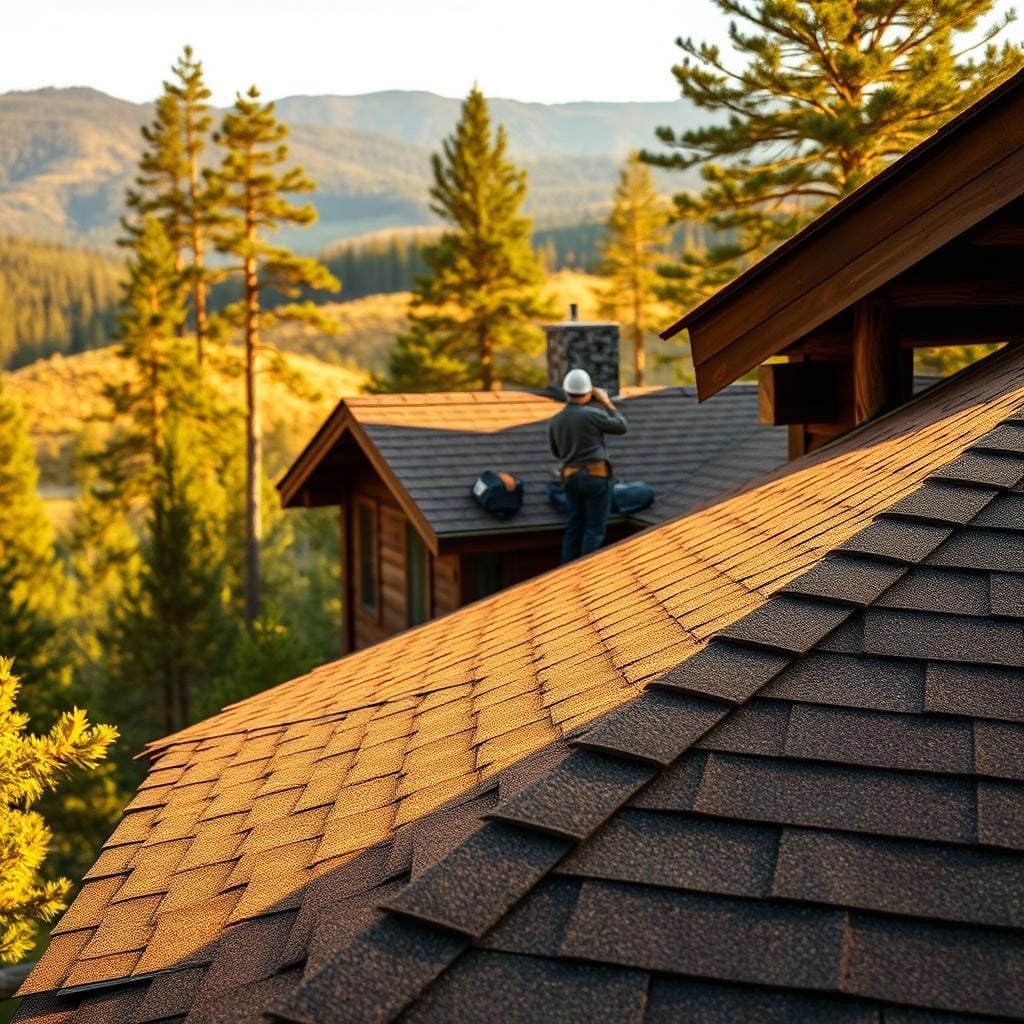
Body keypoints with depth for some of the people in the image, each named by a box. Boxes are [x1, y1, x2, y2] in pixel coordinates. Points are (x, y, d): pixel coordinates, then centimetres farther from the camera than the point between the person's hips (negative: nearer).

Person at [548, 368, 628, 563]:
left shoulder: (554, 421, 3)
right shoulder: (591, 415, -13)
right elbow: (621, 426, 1)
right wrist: (605, 402, 8)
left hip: (571, 479, 5)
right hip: (596, 476, -5)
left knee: (573, 528, 13)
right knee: (595, 529, 0)